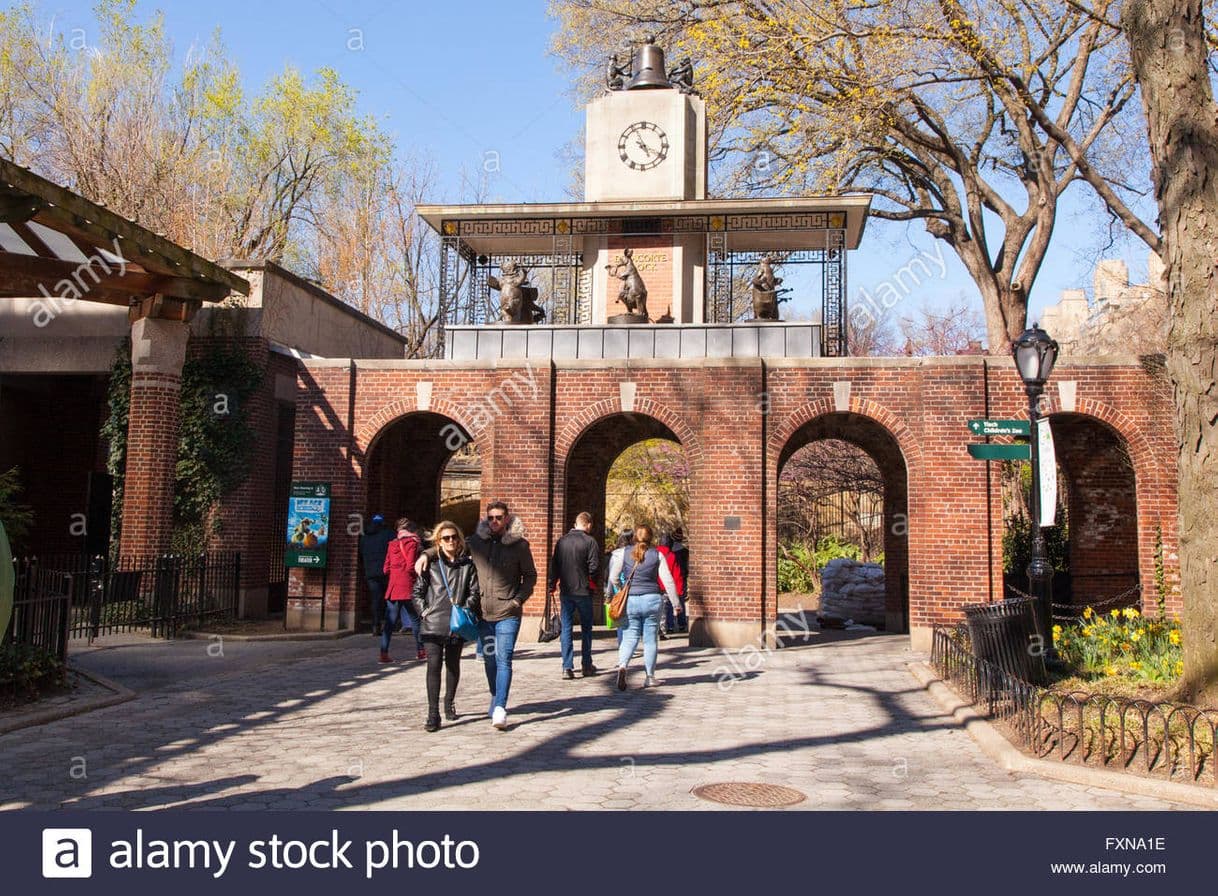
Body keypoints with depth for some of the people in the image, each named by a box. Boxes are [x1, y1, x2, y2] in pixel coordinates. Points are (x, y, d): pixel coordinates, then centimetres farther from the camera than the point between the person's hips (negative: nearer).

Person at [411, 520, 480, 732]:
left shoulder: (467, 565, 7)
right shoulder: (430, 565, 6)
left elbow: (474, 593, 5)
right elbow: (417, 592, 10)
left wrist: (465, 609, -9)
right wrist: (424, 611, -1)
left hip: (457, 624, 1)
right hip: (432, 624, -1)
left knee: (453, 664, 14)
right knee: (434, 665, -10)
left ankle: (449, 702, 36)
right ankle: (433, 715, -10)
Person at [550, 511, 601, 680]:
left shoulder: (562, 541, 4)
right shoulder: (590, 541, -9)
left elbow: (554, 565, 7)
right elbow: (594, 567, -13)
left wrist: (553, 585, 16)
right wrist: (591, 580, 7)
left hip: (565, 591, 3)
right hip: (583, 591, -3)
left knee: (566, 628, 6)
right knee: (586, 628, 12)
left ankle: (567, 667, 0)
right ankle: (586, 666, 18)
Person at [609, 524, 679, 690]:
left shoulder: (625, 554, 1)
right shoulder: (657, 555, -1)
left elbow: (612, 576, 7)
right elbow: (668, 580, -2)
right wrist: (676, 603, 4)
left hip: (630, 600, 1)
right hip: (652, 600, 0)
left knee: (629, 637, 5)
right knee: (650, 639, 9)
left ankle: (622, 665, -21)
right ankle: (650, 677, 13)